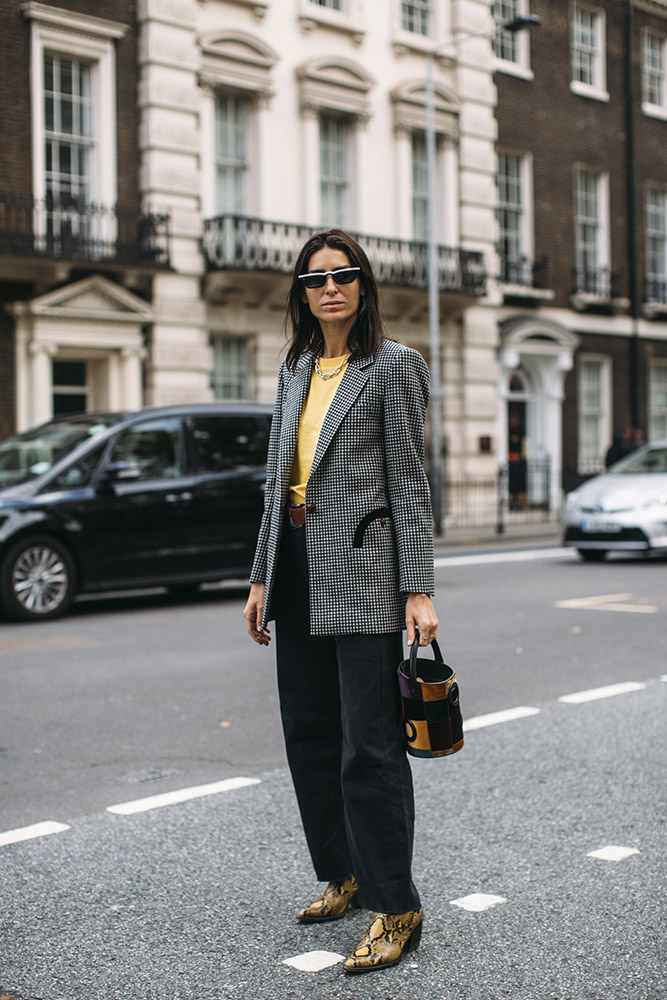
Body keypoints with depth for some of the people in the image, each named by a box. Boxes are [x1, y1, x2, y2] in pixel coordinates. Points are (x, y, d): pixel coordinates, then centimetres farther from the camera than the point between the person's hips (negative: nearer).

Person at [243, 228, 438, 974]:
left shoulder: (393, 366, -3)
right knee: (309, 736, 13)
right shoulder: (295, 369, 15)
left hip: (361, 574, -7)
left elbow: (409, 482, -7)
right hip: (299, 574, 7)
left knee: (369, 745, -5)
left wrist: (418, 590, -13)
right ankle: (344, 876, 29)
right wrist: (262, 577, 15)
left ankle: (395, 910, 4)